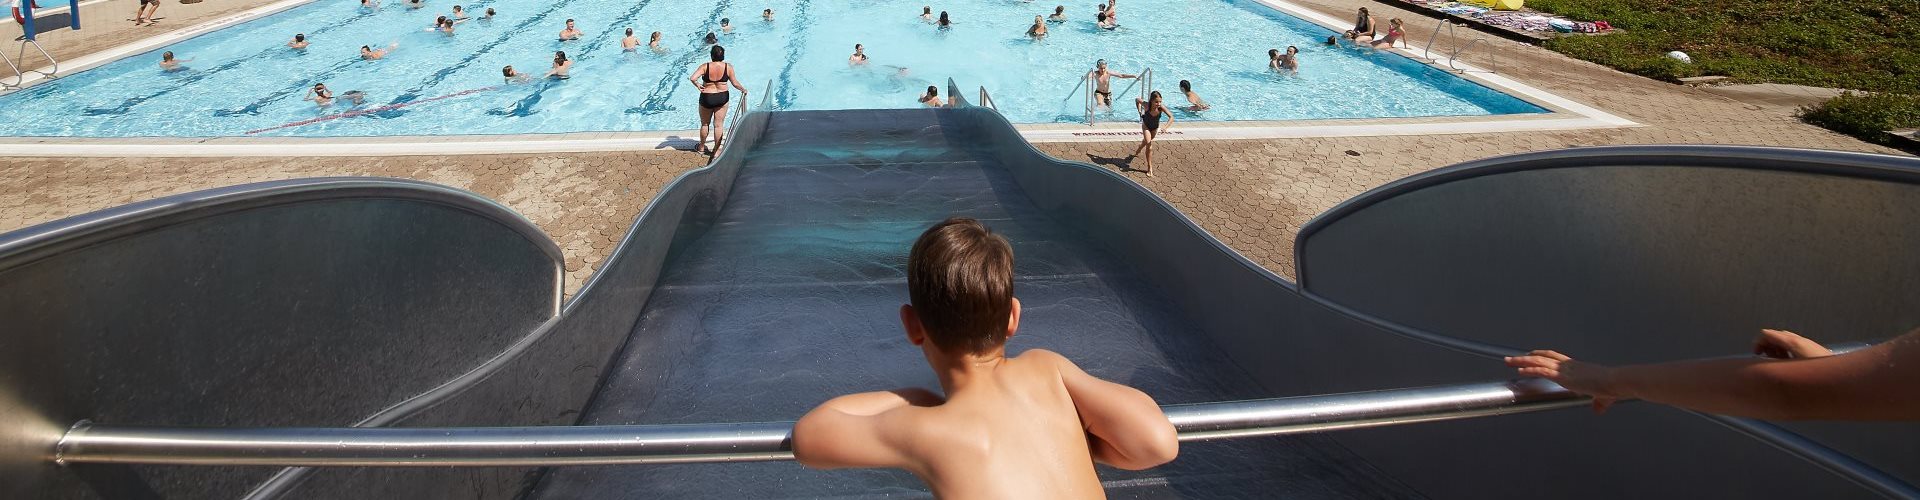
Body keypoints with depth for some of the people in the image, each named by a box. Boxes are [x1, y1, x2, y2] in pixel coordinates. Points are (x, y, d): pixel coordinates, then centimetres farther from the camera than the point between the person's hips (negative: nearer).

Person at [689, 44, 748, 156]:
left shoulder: (705, 66, -13)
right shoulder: (728, 67, -9)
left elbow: (692, 78, -23)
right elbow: (735, 83, -2)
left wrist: (698, 85, -2)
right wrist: (743, 89, 17)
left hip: (706, 98, -1)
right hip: (722, 98, 1)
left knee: (705, 124, 18)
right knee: (719, 125, 9)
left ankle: (702, 147, 34)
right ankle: (716, 150, 14)